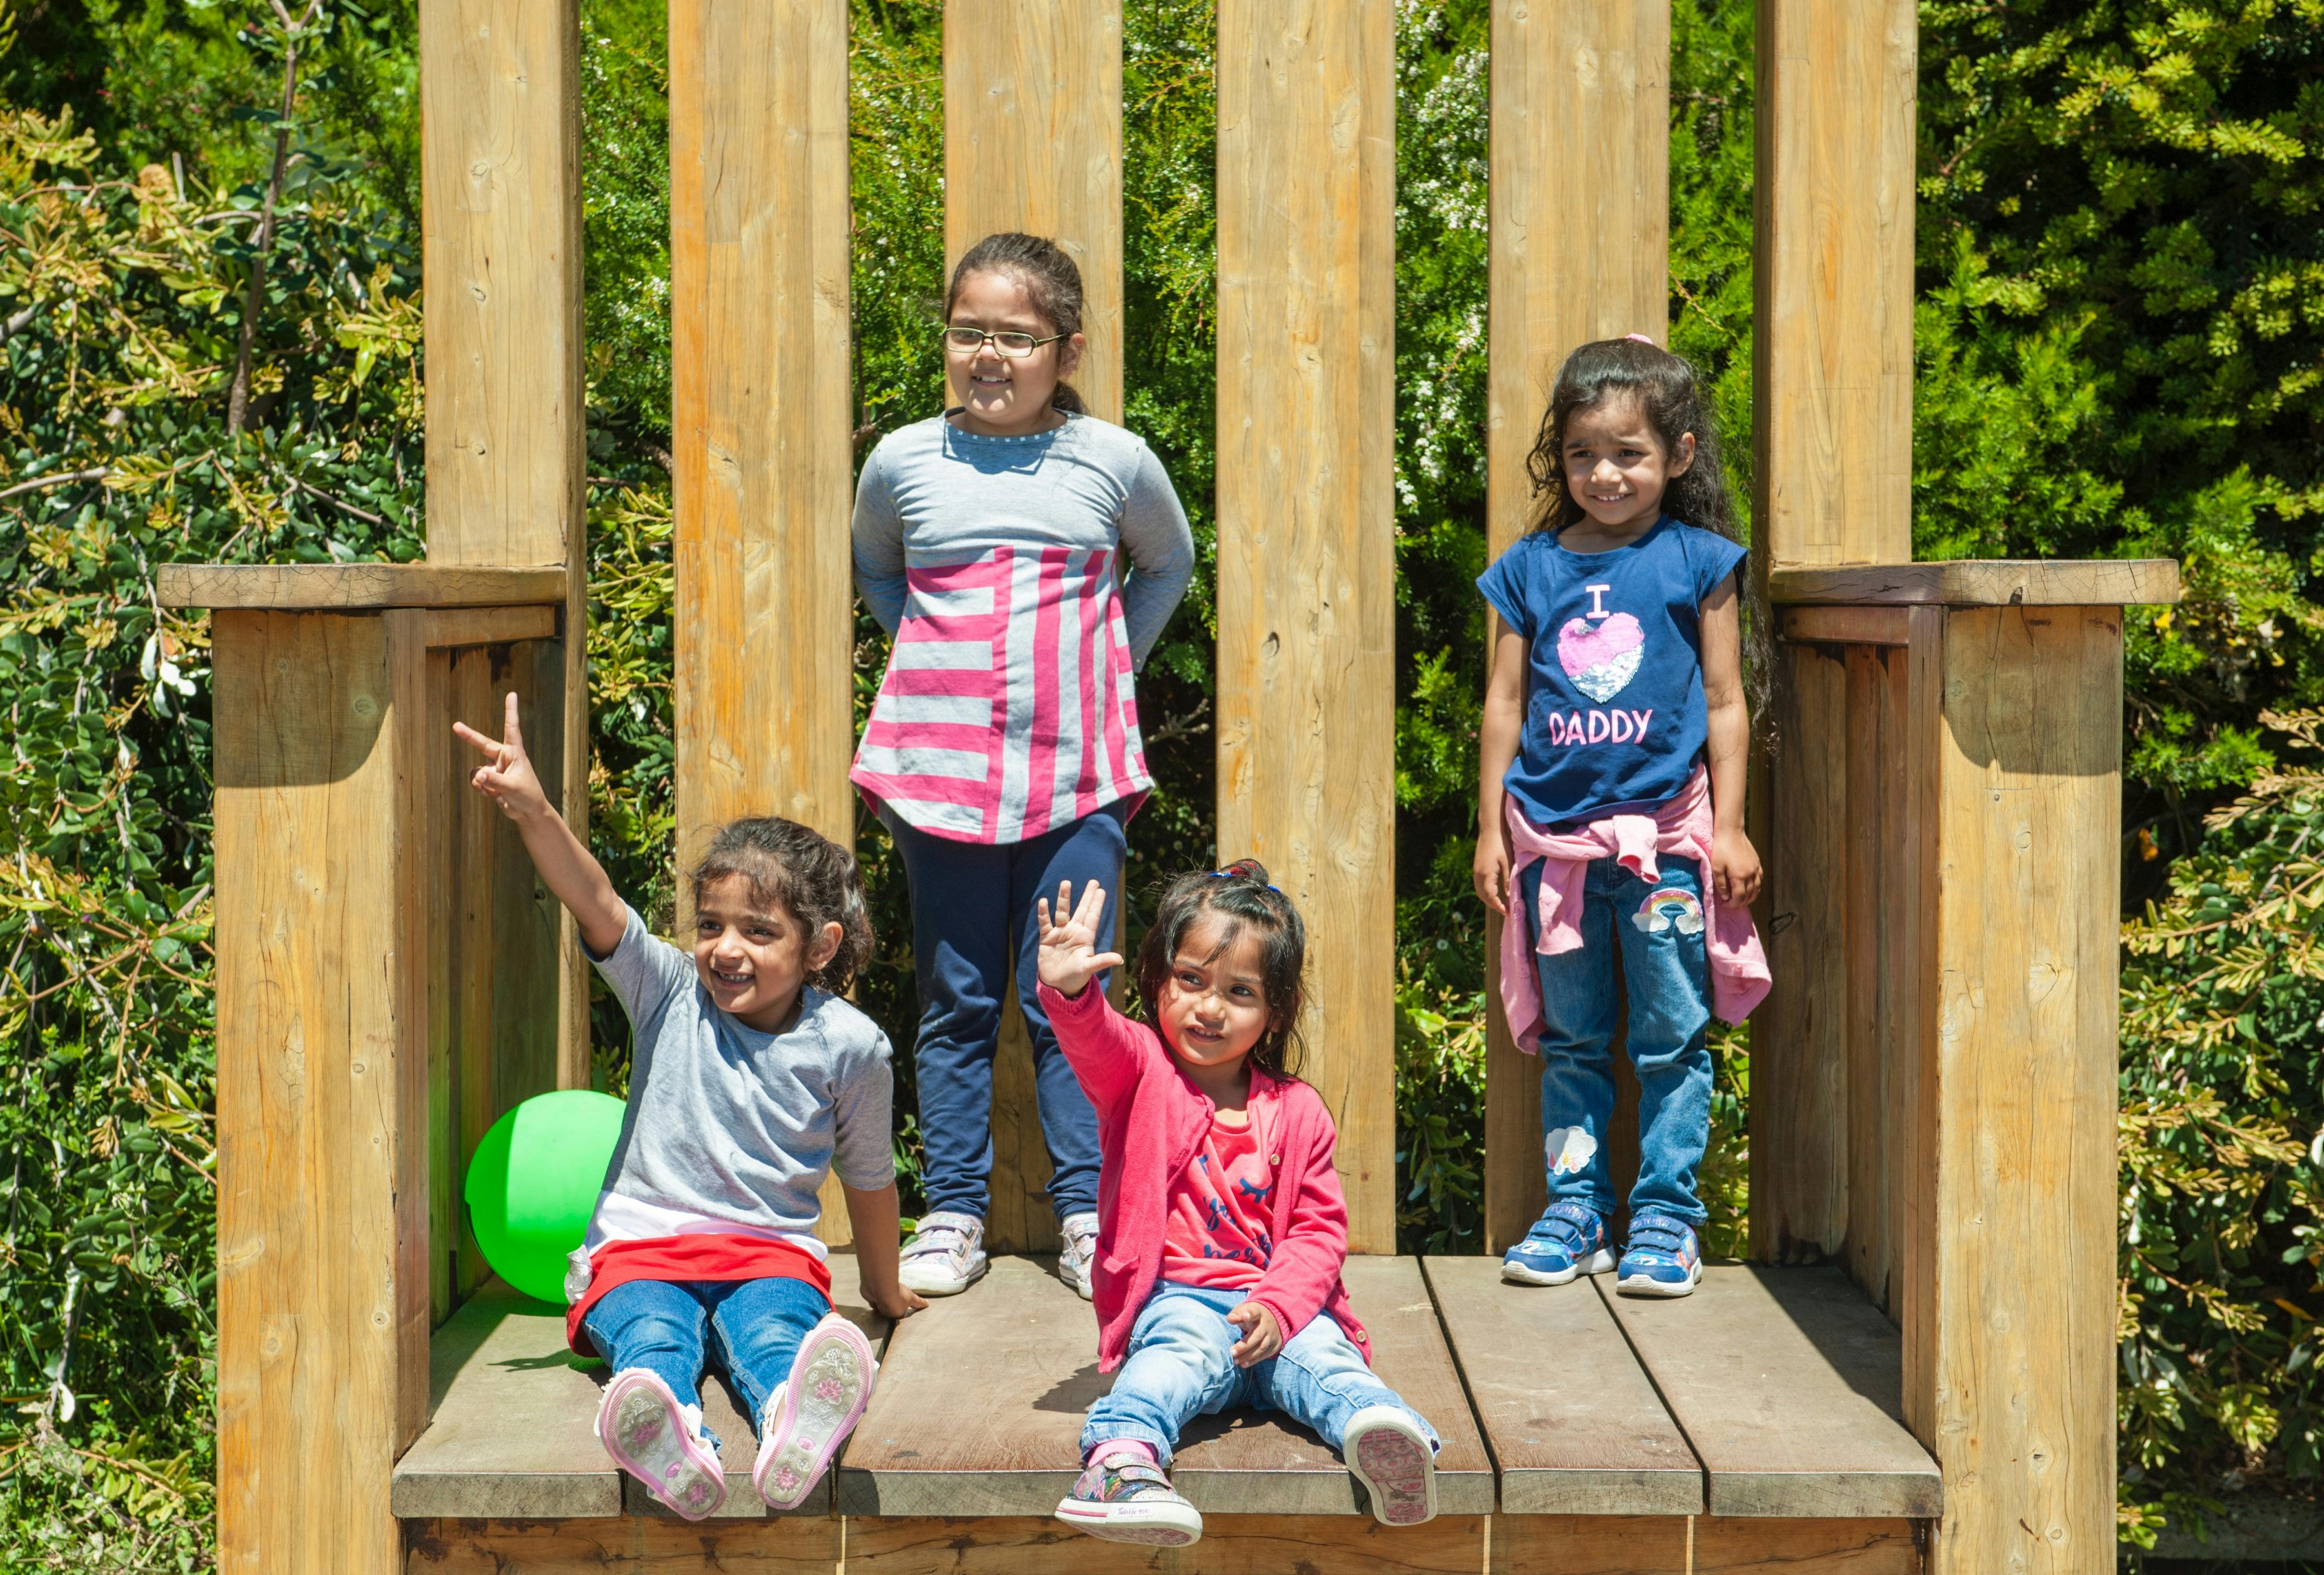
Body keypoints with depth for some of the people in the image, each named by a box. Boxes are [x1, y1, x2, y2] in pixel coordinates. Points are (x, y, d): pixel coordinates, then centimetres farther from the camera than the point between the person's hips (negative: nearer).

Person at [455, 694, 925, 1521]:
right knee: (654, 1338, -35)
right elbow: (593, 900, -14)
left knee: (771, 1334, -37)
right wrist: (533, 810, -31)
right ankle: (673, 1447, -67)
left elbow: (868, 1176, 15)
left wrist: (882, 1289, 28)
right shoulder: (670, 994, 3)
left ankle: (793, 1429, -71)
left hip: (771, 1251, -1)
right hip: (642, 1247, 1)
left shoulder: (848, 1045, 1)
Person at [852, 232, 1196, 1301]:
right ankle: (954, 1214, 17)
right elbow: (874, 568, 23)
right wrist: (924, 649, 10)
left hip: (1075, 775, -1)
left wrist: (1112, 660, 10)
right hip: (942, 770, 1)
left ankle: (1088, 1216, 13)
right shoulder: (904, 461, 3)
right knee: (957, 1003, 7)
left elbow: (1168, 564, 20)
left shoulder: (1114, 462, 1)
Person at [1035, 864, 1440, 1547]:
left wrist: (1277, 1308, -10)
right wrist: (1071, 990, -42)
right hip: (1177, 1298, -2)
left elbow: (1319, 1228, 9)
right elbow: (1094, 1039, -17)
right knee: (1182, 1349, -35)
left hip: (1280, 1305, 3)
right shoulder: (1139, 1073, 7)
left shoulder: (1297, 1111, 11)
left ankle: (1382, 1433, -55)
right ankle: (1122, 1461, -58)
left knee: (1321, 1352, -28)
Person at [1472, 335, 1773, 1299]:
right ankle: (1572, 1205, 21)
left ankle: (1666, 1216, 13)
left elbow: (1724, 703, 3)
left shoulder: (1699, 563, 1)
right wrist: (1490, 829, 7)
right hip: (1554, 835, 2)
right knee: (1570, 1040, 11)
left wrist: (1729, 827, -1)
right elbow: (1504, 704, 9)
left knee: (1671, 1037, 3)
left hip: (1666, 833, -2)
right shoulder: (1530, 568, 5)